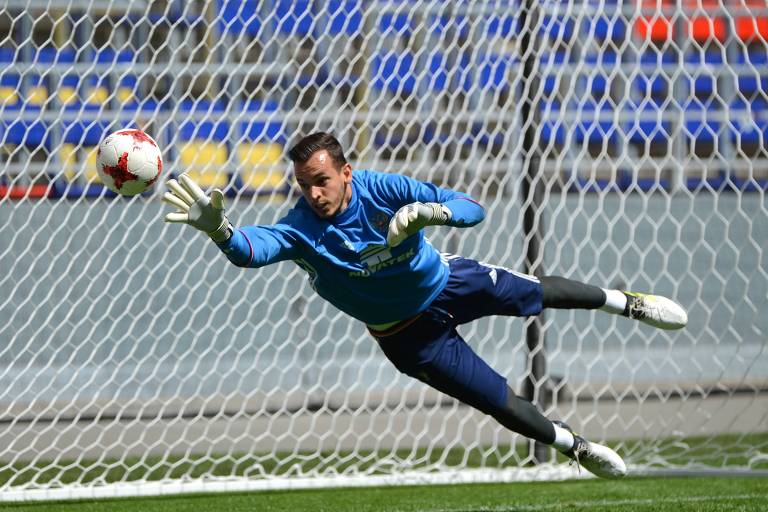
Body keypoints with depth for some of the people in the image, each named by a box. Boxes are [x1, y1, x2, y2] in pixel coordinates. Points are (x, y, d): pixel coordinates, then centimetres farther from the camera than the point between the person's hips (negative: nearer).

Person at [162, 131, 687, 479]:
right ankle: (574, 445, 34)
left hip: (449, 282, 1)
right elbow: (251, 248, -51)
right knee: (503, 404, 6)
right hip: (410, 334, -1)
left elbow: (473, 209, -29)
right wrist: (219, 229, -73)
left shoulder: (384, 189, -29)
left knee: (539, 293, 18)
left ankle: (625, 303, 50)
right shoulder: (301, 229, -31)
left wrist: (429, 211, -50)